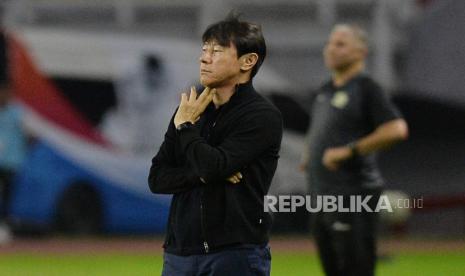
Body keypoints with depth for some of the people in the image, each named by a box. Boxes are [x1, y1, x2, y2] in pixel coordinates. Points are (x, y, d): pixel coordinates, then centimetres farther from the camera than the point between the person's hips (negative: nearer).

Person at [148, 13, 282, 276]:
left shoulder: (263, 116, -7)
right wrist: (201, 174, -9)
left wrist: (185, 126, -4)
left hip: (236, 254, -6)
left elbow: (214, 165, -20)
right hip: (180, 253, 6)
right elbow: (157, 178, 9)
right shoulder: (192, 109, 13)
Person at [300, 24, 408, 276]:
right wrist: (308, 155, 14)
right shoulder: (325, 91, 16)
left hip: (353, 194, -9)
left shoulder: (365, 88, -8)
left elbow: (397, 129, -21)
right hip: (322, 194, 9)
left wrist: (348, 151, -21)